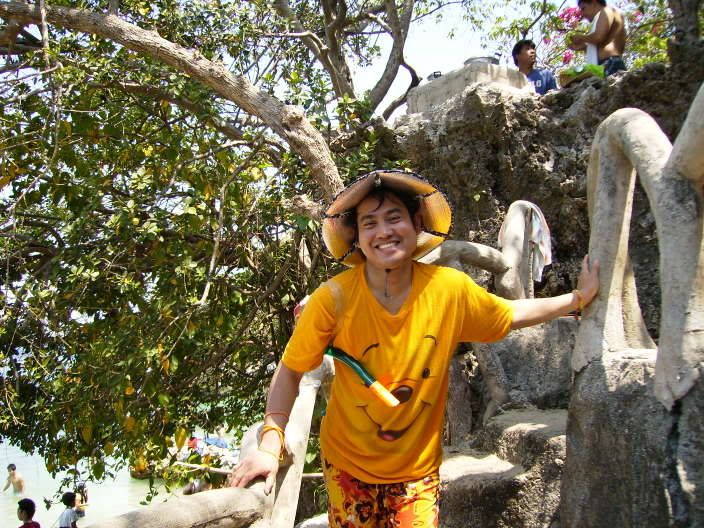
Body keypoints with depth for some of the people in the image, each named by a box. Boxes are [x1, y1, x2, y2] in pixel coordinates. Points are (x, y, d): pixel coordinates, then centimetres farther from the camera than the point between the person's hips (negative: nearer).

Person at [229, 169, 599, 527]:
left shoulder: (450, 288, -16)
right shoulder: (334, 298, -23)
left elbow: (512, 315, 3)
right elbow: (290, 370, -13)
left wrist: (579, 298, 4)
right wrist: (270, 444, -23)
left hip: (418, 465, 1)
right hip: (347, 461, -1)